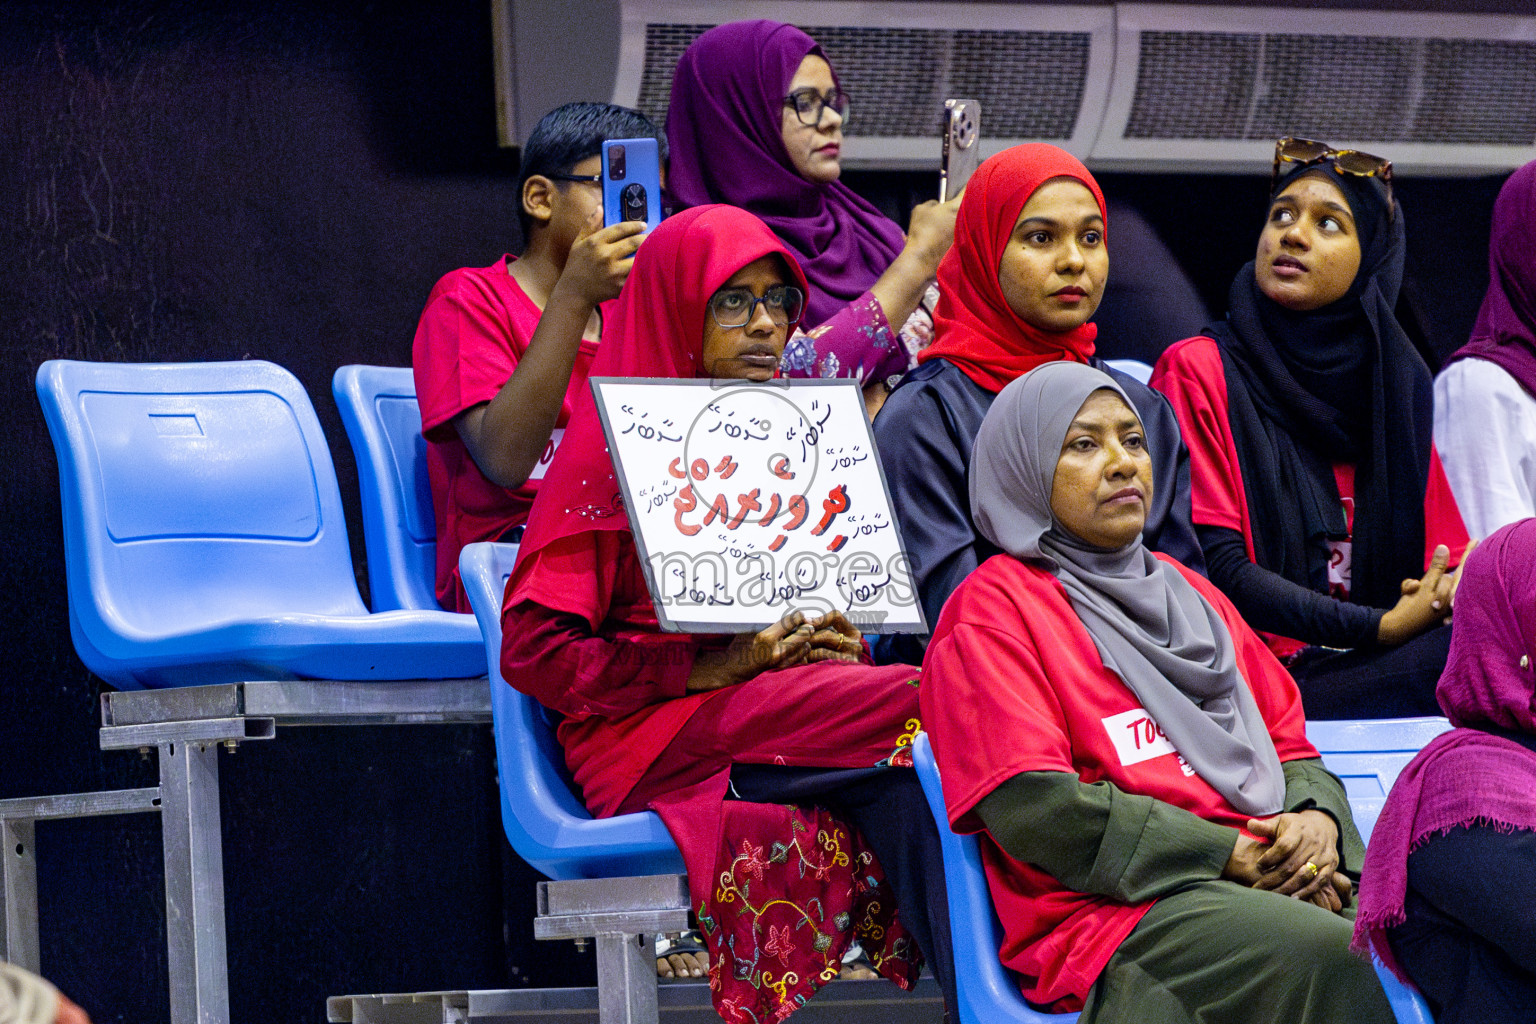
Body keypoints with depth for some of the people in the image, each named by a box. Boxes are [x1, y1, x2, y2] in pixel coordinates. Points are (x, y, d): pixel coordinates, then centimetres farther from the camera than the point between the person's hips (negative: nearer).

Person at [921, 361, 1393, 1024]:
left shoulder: (1190, 595, 28)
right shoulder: (992, 607, 4)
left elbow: (1289, 745, 25)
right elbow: (1030, 805, -9)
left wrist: (1316, 821, -1)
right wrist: (1231, 856, -12)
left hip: (1264, 876, 6)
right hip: (1108, 911, -6)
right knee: (1332, 958, -34)